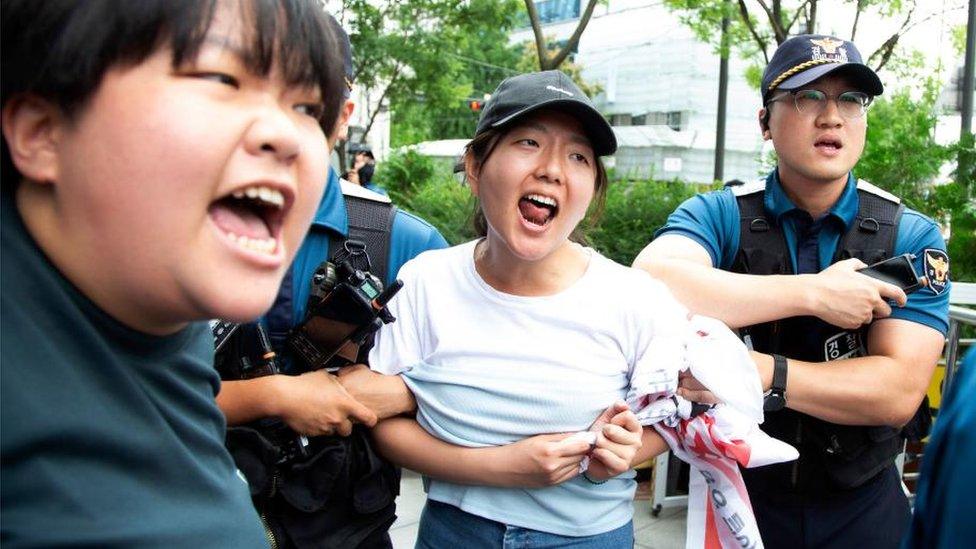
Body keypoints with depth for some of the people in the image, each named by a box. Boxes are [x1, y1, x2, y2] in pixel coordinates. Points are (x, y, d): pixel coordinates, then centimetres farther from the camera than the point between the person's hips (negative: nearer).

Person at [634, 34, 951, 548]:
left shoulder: (913, 237, -8)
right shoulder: (718, 216, -12)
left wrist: (753, 371, -33)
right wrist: (813, 292, -30)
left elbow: (899, 393, -19)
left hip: (862, 508, 1)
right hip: (739, 493, 0)